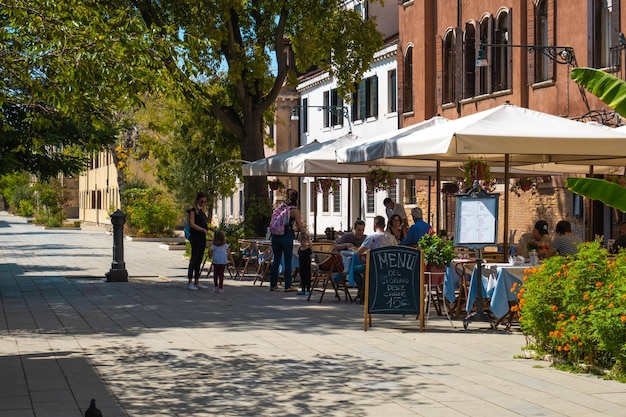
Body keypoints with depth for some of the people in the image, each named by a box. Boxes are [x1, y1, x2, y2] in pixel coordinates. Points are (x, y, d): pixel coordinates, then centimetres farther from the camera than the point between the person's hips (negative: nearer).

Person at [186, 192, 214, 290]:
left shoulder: (202, 211, 17)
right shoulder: (193, 210, -6)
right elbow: (192, 224, -16)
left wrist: (209, 228, 3)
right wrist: (203, 229, -27)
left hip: (202, 238, 8)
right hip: (195, 237, -8)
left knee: (199, 260, 8)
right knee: (194, 259, -8)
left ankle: (196, 282, 11)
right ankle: (190, 282, -5)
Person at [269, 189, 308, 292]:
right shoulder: (294, 210, -6)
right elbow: (300, 227, -5)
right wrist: (306, 233, 15)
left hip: (275, 236, 5)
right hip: (287, 236, -5)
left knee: (276, 260, 13)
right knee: (288, 261, 4)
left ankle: (273, 284, 17)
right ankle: (288, 286, 6)